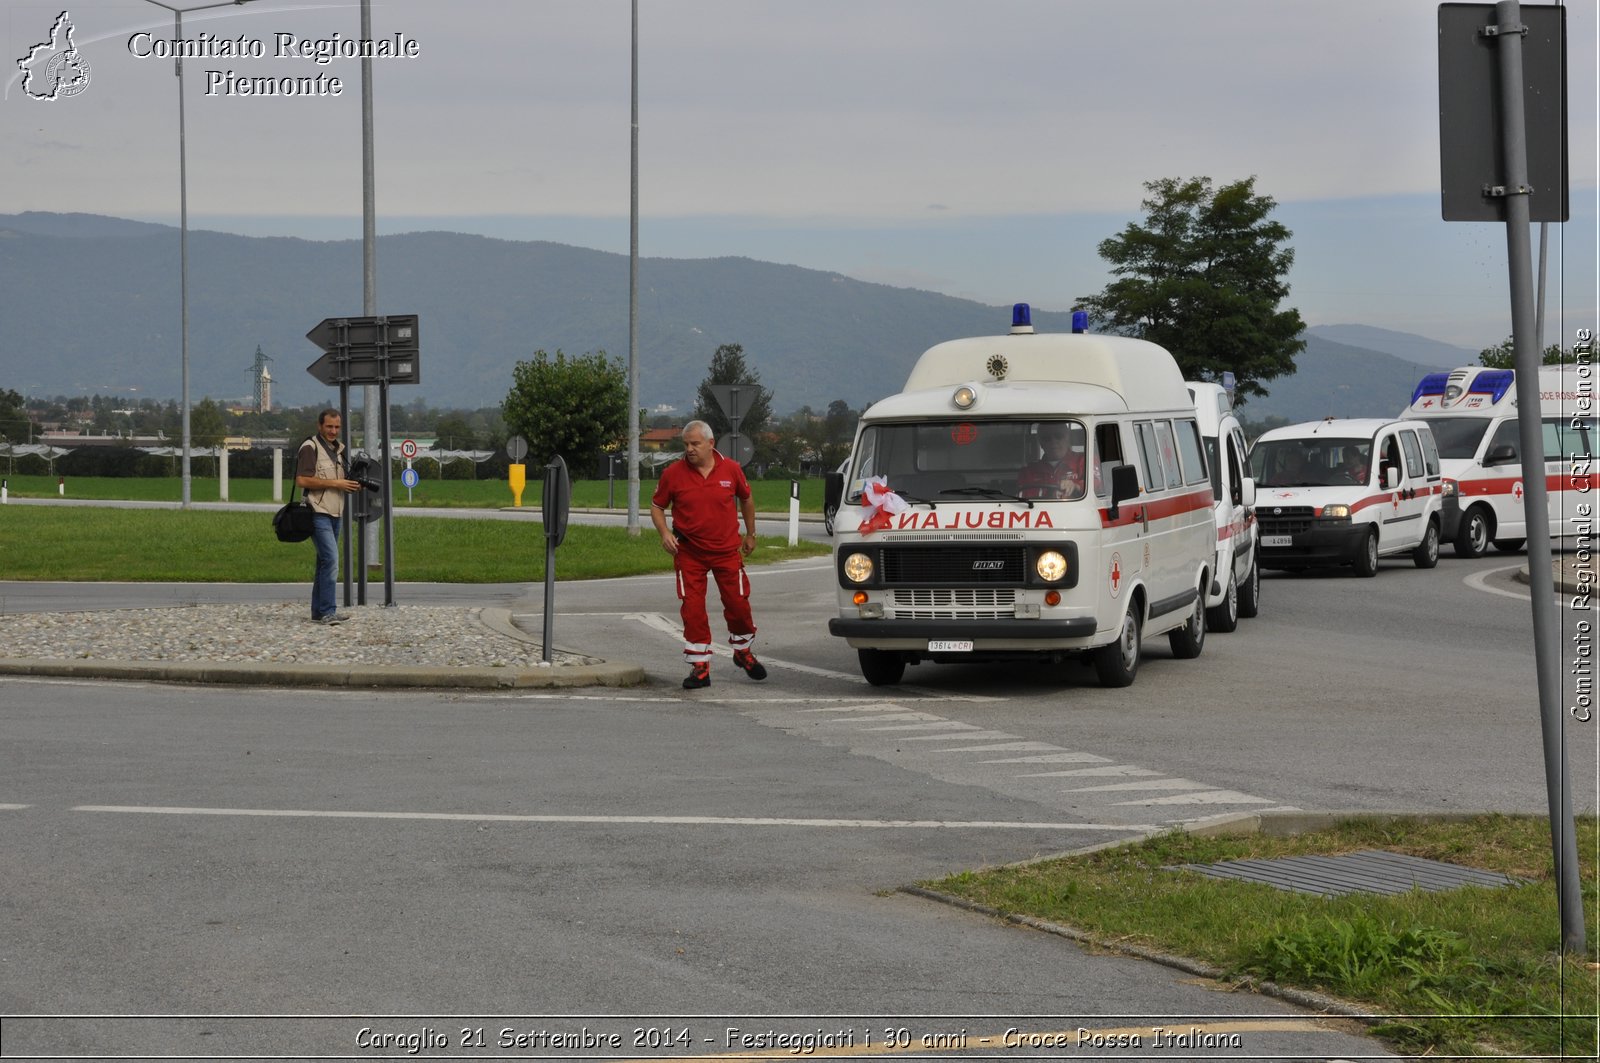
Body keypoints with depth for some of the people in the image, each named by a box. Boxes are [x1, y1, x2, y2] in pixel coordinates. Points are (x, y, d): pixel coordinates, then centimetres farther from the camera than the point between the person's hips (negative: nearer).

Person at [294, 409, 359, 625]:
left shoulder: (339, 449, 17)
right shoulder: (310, 447, -8)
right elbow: (302, 480, -18)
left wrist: (353, 485, 6)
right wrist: (334, 483, -18)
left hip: (335, 513, 9)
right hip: (318, 512, -9)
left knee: (325, 562, 10)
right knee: (330, 559, -17)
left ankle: (319, 611, 15)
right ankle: (327, 611, -17)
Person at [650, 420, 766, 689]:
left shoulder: (731, 469, -3)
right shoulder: (672, 473, -6)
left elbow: (746, 499, 14)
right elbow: (657, 506, 5)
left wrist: (750, 534, 19)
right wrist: (664, 532, -12)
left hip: (727, 550, 1)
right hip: (689, 553, -1)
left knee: (738, 604, 7)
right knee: (692, 609, -4)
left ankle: (743, 652, 33)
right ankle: (700, 666, 5)